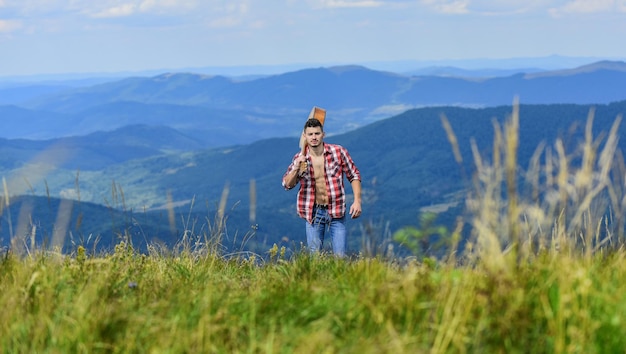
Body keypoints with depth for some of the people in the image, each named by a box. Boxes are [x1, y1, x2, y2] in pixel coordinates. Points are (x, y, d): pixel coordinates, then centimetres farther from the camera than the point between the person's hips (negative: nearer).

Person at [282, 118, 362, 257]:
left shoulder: (338, 152, -5)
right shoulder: (299, 158, -1)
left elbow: (354, 175, 2)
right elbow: (287, 184, -2)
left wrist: (357, 201, -7)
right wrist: (296, 168, -20)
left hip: (336, 212, -1)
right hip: (313, 212, 1)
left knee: (340, 256, -2)